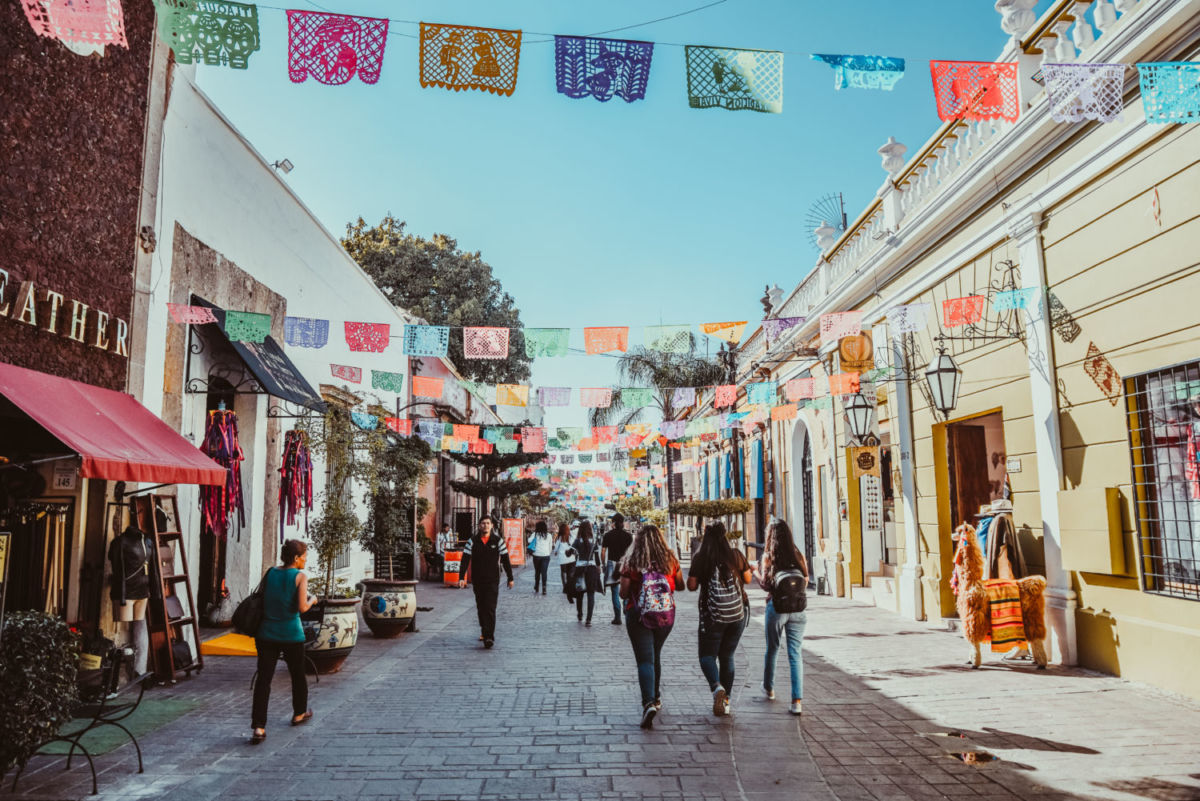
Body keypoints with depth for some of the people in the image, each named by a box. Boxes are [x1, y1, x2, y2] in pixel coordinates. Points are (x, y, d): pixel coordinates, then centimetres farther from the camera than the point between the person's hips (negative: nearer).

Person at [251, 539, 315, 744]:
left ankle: (258, 727, -7)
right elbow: (302, 607, -18)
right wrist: (312, 600, 2)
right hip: (291, 635, -3)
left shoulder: (270, 573, 5)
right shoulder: (300, 577, -10)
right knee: (298, 674, 18)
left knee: (263, 678, 1)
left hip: (266, 633, 3)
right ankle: (299, 714, 37)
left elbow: (261, 599, 10)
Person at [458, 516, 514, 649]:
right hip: (477, 580, 2)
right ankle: (484, 631, 28)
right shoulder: (473, 541, 2)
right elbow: (465, 559, -1)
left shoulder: (498, 540, 0)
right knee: (481, 608, 11)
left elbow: (505, 560, 4)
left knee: (490, 608, -10)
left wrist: (510, 578, 5)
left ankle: (489, 636, -14)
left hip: (492, 580, -2)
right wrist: (462, 577, -10)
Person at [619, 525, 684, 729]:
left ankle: (649, 703, -20)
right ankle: (656, 698, 34)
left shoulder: (631, 563, -9)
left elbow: (623, 593, -7)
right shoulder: (670, 560, -2)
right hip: (666, 615, 3)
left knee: (645, 660, -2)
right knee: (656, 655, 23)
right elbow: (680, 585, 9)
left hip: (639, 616, -3)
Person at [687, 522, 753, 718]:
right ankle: (725, 700, 17)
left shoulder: (700, 558, -8)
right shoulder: (736, 555, -2)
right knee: (727, 656, 16)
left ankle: (717, 687, -20)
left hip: (712, 615, -3)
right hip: (738, 613, 3)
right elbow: (748, 578, 9)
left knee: (707, 655, 8)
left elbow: (692, 586, -5)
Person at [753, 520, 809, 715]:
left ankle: (769, 688, 37)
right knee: (795, 655, 2)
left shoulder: (768, 556, -5)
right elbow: (805, 582, 8)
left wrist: (755, 571, 9)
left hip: (776, 607, -2)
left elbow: (765, 584, -8)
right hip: (797, 609, 2)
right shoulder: (798, 556, 4)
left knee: (772, 650, 18)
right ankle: (797, 701, -7)